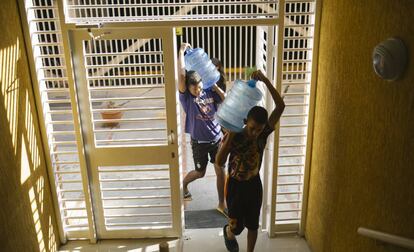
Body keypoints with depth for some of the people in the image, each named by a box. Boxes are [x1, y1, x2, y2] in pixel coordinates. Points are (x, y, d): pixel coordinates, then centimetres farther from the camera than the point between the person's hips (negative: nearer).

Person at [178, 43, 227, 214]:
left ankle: (222, 204, 22)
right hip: (199, 142, -3)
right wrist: (182, 51, -23)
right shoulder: (186, 96, -14)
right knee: (200, 173, 12)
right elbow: (181, 75, -29)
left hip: (217, 139, 3)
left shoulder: (209, 92, -4)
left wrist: (216, 87, -14)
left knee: (221, 171, 7)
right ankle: (184, 183, 45)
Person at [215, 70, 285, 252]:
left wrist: (265, 81, -34)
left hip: (254, 185, 2)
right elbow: (219, 163, -31)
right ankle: (228, 233, 48)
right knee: (236, 227, 12)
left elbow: (280, 106, -25)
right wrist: (229, 137, -40)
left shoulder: (263, 133, -16)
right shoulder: (234, 137, -22)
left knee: (253, 225, 15)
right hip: (235, 186, -2)